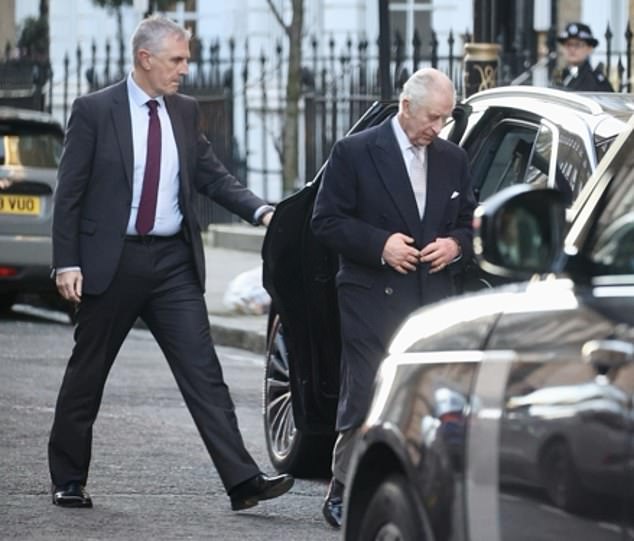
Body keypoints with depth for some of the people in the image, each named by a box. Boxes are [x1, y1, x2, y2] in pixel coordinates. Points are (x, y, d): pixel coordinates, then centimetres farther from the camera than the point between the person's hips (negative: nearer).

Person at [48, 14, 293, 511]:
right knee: (87, 376, 8)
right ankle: (68, 480, 22)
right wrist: (67, 263, -11)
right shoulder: (94, 111, -5)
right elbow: (70, 192, -5)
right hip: (112, 261, -3)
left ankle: (243, 481, -11)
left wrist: (260, 210, -7)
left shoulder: (185, 112, 9)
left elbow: (213, 176, 10)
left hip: (173, 263, 3)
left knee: (203, 371, -5)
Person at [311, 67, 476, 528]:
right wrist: (379, 244, -14)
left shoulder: (453, 160, 14)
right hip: (373, 298, -4)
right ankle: (344, 494, 1)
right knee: (365, 399, -7)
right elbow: (326, 221, -3)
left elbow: (469, 223, 21)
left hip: (434, 299, 4)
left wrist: (456, 245, -2)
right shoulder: (355, 153, -1)